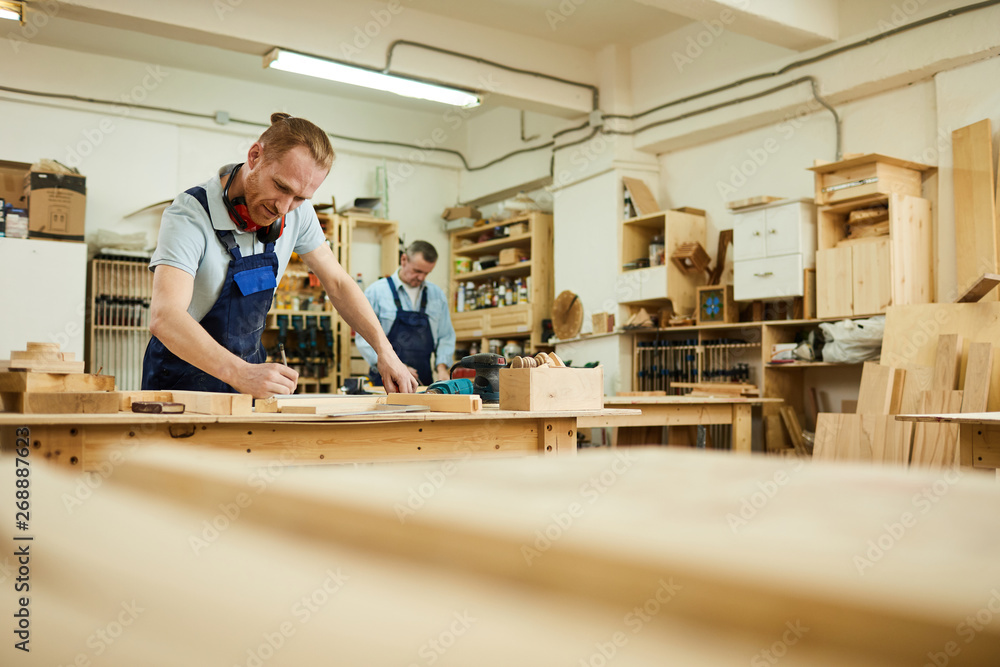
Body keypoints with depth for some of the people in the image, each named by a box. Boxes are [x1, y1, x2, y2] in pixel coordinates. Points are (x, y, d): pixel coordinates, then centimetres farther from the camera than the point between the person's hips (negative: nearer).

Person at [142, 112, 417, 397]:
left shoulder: (297, 213, -6)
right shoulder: (190, 213, -23)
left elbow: (337, 282, 5)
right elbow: (164, 318, -35)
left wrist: (384, 350, -6)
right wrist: (239, 373, -48)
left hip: (248, 368, 3)